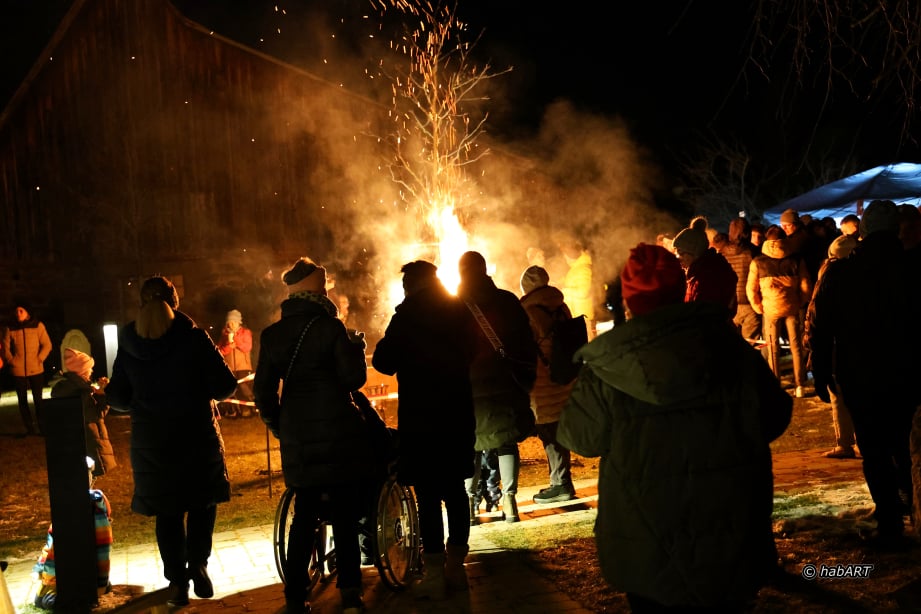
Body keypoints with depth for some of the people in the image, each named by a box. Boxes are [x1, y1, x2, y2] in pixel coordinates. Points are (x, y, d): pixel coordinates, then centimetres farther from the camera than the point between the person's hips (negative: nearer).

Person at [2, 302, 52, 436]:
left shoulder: (38, 326, -1)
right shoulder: (10, 329, 2)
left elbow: (47, 345, 0)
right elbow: (5, 348, 7)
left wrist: (39, 359, -9)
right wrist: (11, 361, -4)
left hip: (36, 370, -2)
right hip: (18, 371, 2)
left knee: (38, 399, 1)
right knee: (22, 401, 6)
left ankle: (41, 426, 8)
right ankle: (29, 428, 14)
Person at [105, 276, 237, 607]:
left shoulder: (127, 344, -3)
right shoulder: (193, 337, -10)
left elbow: (118, 398, 1)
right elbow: (224, 386, -11)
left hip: (151, 440, 2)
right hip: (198, 435, -2)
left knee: (167, 511, 12)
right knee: (202, 503, 17)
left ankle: (178, 581, 14)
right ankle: (198, 566, 7)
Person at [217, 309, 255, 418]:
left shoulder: (246, 332, 3)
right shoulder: (224, 333, 9)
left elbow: (247, 348, -10)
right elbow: (220, 351, 4)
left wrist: (235, 338, -17)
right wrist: (228, 346, -15)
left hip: (243, 367, -2)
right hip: (228, 368, 2)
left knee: (244, 390, -7)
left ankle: (247, 411, -1)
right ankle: (231, 411, 9)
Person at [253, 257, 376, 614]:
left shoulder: (272, 334, 5)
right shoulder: (331, 327, -9)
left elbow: (263, 389, 7)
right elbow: (354, 378, -10)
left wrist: (278, 427, 18)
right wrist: (357, 347, 7)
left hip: (296, 438, 4)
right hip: (337, 434, -4)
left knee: (304, 517, 14)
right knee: (344, 517, 5)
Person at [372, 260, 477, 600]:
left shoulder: (409, 314, -11)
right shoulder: (461, 311, 6)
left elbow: (384, 362, -11)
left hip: (421, 417, -6)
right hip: (458, 413, 6)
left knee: (427, 495, -1)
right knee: (454, 489, 14)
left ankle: (435, 574, 1)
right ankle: (455, 567, 21)